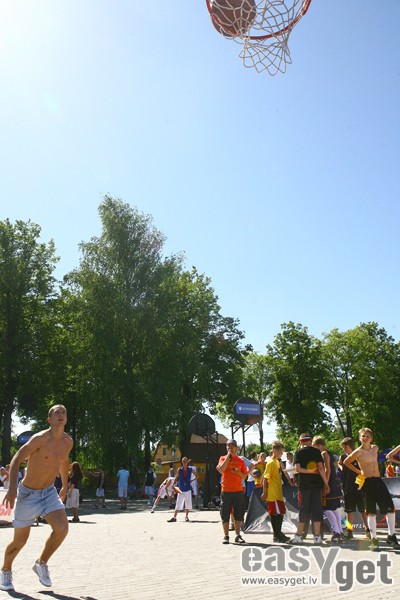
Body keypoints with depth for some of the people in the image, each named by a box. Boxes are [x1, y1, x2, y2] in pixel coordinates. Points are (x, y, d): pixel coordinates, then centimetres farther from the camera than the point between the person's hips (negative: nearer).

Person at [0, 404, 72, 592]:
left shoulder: (67, 442, -3)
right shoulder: (39, 439, -22)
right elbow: (16, 460, -21)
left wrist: (65, 486, 23)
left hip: (49, 492, 4)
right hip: (27, 493, -4)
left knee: (62, 528, -16)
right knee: (20, 540, 7)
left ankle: (41, 564, 10)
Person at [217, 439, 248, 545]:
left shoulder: (240, 461, 8)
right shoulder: (223, 458, 3)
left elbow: (244, 477, 10)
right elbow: (221, 470, -16)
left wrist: (238, 472, -11)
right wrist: (228, 456, -15)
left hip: (238, 491, 2)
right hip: (226, 490, -2)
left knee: (238, 514, 5)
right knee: (225, 515, 2)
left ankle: (238, 535, 14)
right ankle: (226, 536, 11)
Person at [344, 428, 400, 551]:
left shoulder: (375, 448, 8)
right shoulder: (358, 451, -9)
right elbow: (346, 462, 2)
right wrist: (359, 472, 3)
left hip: (378, 480, 5)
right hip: (367, 482, -5)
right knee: (371, 512, 0)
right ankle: (374, 539, 12)